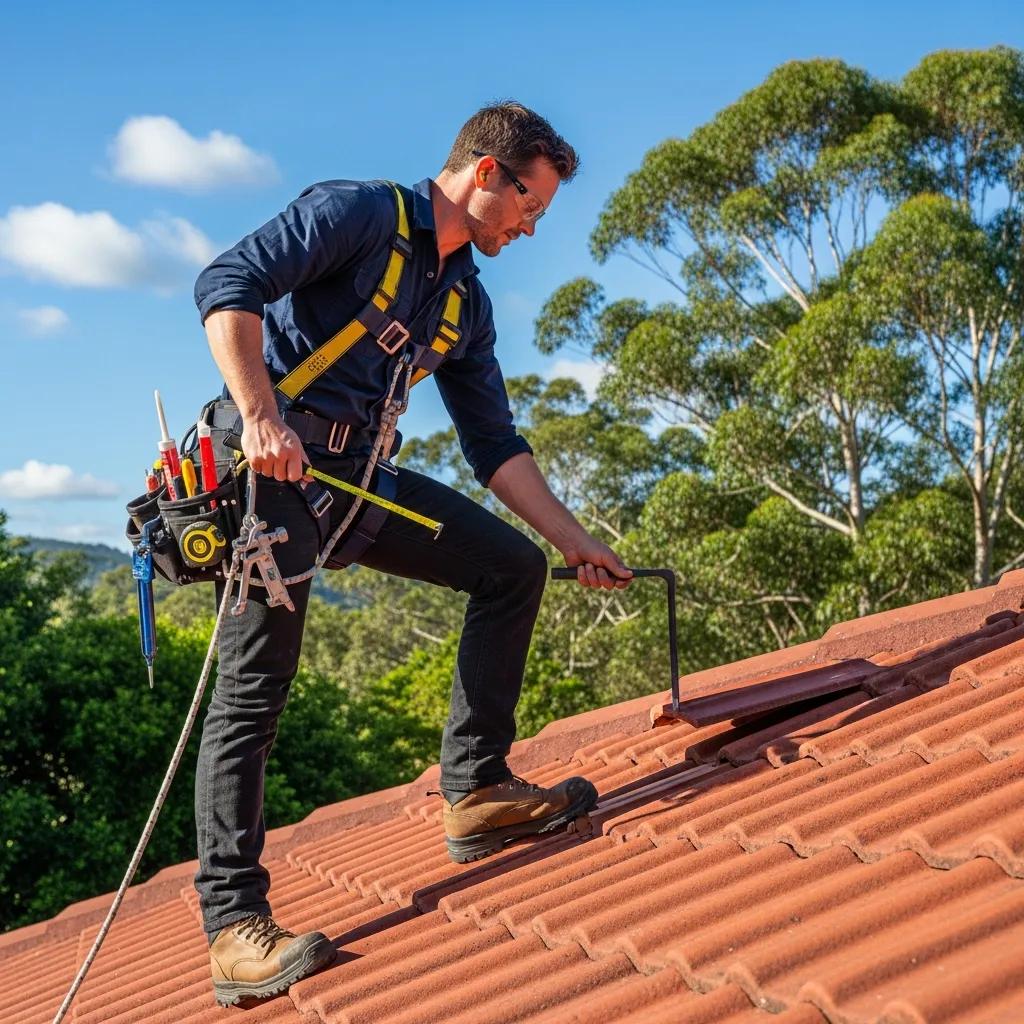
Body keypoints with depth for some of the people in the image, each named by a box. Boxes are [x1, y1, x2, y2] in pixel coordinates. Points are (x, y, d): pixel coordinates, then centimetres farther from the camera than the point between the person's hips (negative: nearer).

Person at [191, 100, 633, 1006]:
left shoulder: (466, 301, 17)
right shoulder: (358, 214, -5)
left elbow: (495, 445, 19)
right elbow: (227, 284, -17)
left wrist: (577, 541, 14)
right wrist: (260, 417, -28)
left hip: (360, 476, 8)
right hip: (276, 465, -8)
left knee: (512, 564, 3)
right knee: (254, 689, -11)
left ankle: (476, 790, 6)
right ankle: (234, 927, -7)